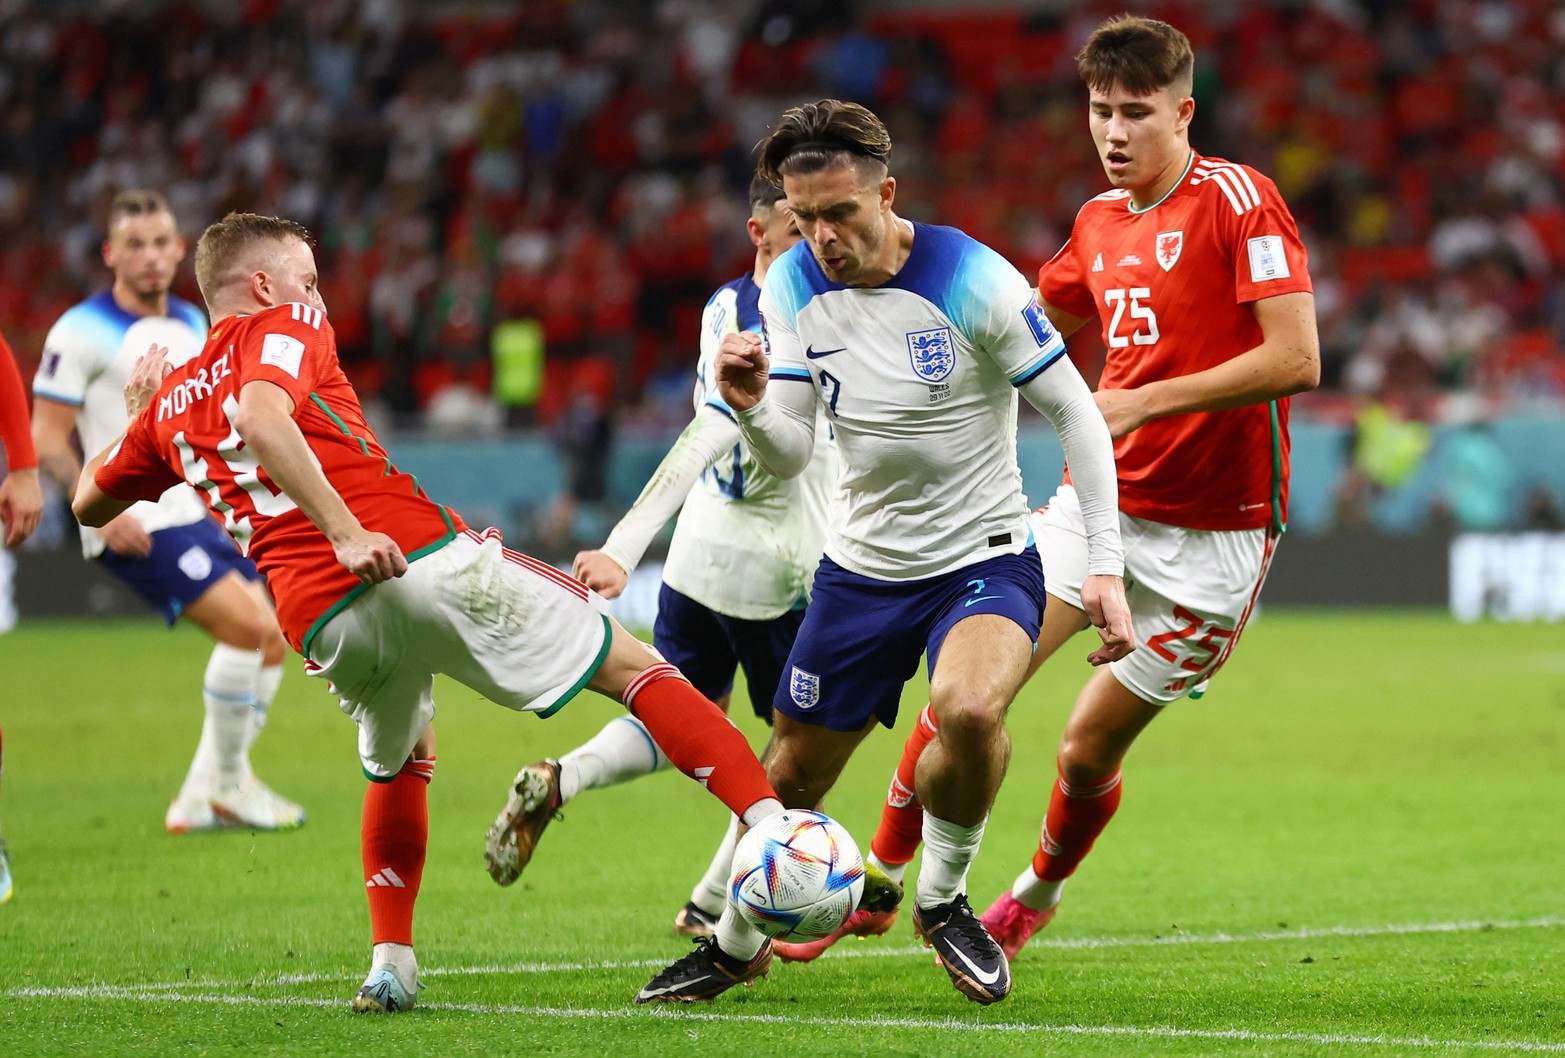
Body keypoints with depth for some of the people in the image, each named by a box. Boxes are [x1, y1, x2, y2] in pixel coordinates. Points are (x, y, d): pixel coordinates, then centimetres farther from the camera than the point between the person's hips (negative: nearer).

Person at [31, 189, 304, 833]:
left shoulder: (191, 325, 12)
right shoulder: (82, 333, -10)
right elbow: (46, 440, -11)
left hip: (192, 513, 8)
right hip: (133, 525, -8)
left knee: (272, 640, 4)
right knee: (249, 626, -20)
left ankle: (201, 800, 12)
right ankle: (227, 783, -5)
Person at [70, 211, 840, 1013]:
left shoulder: (170, 402, 23)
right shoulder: (284, 327, 7)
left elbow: (90, 502, 38)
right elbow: (261, 419, -16)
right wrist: (344, 531, -21)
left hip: (325, 625, 5)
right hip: (422, 559, -5)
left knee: (398, 766, 34)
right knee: (635, 668, 0)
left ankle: (390, 967, 23)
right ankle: (767, 819, -18)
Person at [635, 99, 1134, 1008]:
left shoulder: (972, 280, -19)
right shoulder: (793, 288, -5)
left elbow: (1078, 415, -12)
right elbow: (792, 455, -2)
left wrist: (1105, 567, -16)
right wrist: (753, 407, -25)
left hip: (985, 557, -4)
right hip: (862, 564, 4)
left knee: (969, 710, -34)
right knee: (792, 775, 9)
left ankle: (944, 901, -7)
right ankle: (735, 944, 36)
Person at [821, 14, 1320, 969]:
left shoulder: (1237, 200, -12)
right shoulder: (1099, 223, 10)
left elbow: (1296, 360, -21)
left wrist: (1143, 402, -23)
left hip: (1210, 530, -5)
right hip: (1099, 499, 5)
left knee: (1089, 751, 1)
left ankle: (1036, 898, 30)